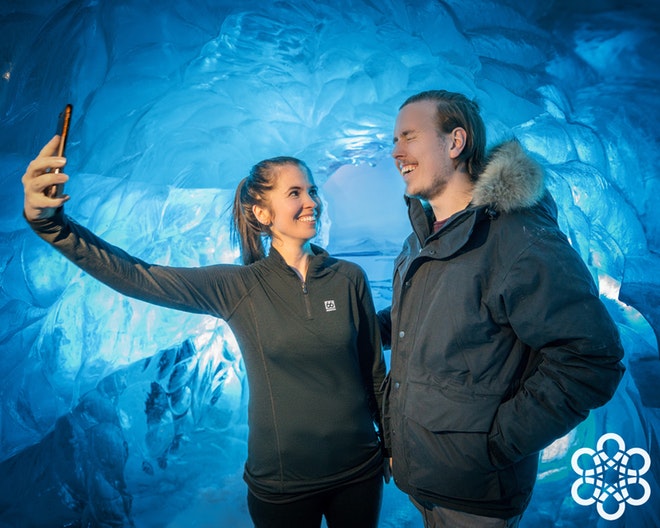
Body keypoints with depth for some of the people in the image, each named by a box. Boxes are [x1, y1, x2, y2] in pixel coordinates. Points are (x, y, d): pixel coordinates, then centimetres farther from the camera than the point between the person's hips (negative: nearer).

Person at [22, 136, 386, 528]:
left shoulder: (350, 279, -7)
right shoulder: (237, 287, -10)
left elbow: (375, 372, 2)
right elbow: (137, 278, -19)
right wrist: (49, 219, -30)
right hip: (282, 482, -1)